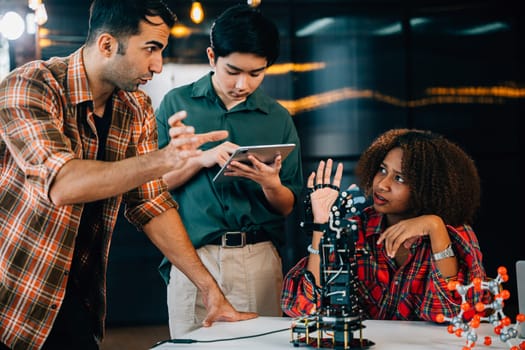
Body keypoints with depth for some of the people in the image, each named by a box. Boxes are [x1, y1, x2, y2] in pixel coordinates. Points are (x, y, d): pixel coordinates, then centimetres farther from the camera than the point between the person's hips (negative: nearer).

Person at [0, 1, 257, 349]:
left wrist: (208, 285, 1)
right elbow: (61, 184, -31)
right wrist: (162, 160, -41)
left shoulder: (137, 110, 2)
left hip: (81, 296, 5)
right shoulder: (29, 87, -17)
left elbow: (151, 204, 6)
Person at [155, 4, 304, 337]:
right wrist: (202, 159, -13)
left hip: (259, 259, 1)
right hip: (192, 257, -1)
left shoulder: (278, 119, 7)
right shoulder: (177, 104, 4)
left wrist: (270, 184, -13)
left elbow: (287, 207, 9)